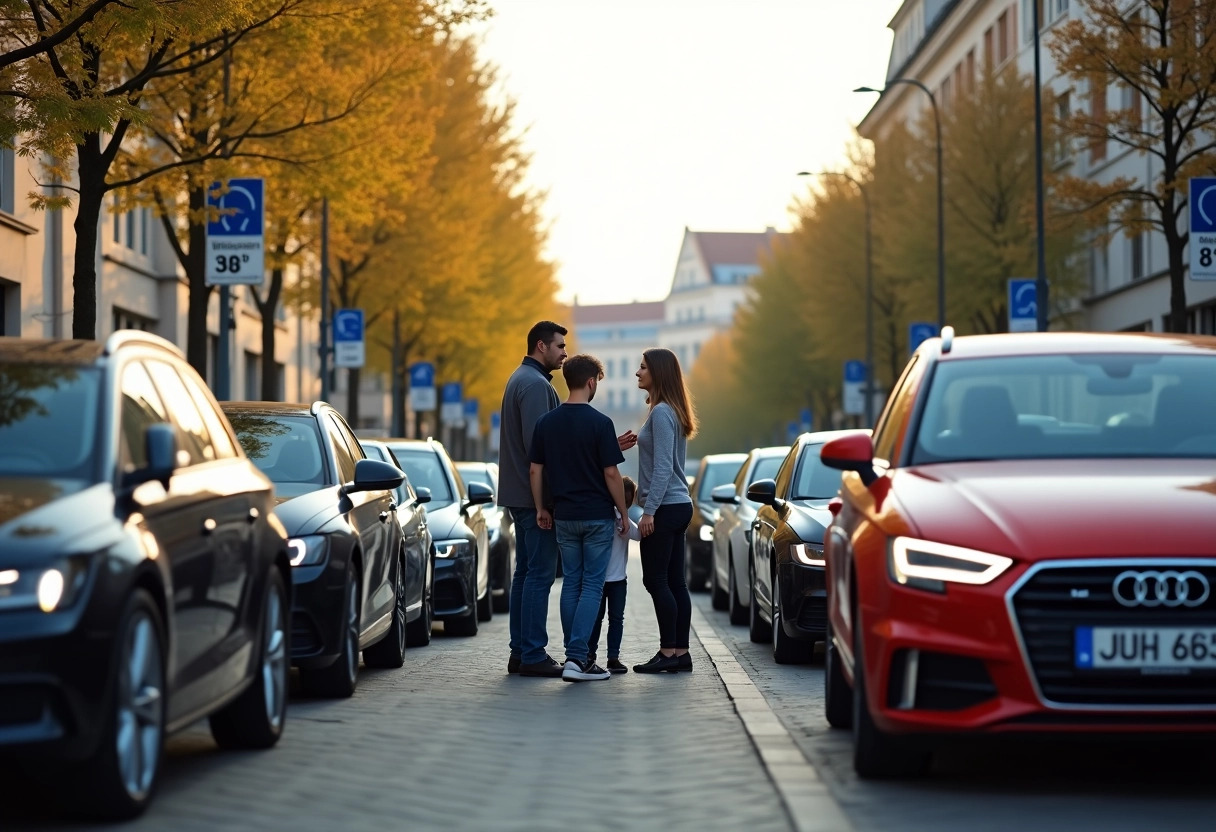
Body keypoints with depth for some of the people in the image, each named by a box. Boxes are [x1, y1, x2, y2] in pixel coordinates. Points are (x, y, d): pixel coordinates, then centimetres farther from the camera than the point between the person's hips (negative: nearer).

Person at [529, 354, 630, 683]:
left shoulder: (546, 422, 2)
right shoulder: (599, 422, -13)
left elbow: (535, 470, 4)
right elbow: (611, 474, -12)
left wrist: (541, 508, 14)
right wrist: (624, 514, -2)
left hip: (564, 517, 5)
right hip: (597, 516, -5)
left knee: (571, 583, 11)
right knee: (592, 585, -2)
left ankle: (575, 655, 11)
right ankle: (577, 658, -10)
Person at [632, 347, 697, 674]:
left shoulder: (662, 412, -14)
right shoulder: (673, 412, 16)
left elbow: (663, 467, -19)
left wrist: (649, 510, -19)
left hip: (665, 508, -10)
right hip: (678, 505, 10)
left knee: (656, 580, -7)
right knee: (674, 582, 8)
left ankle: (669, 652, -6)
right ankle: (680, 652, 9)